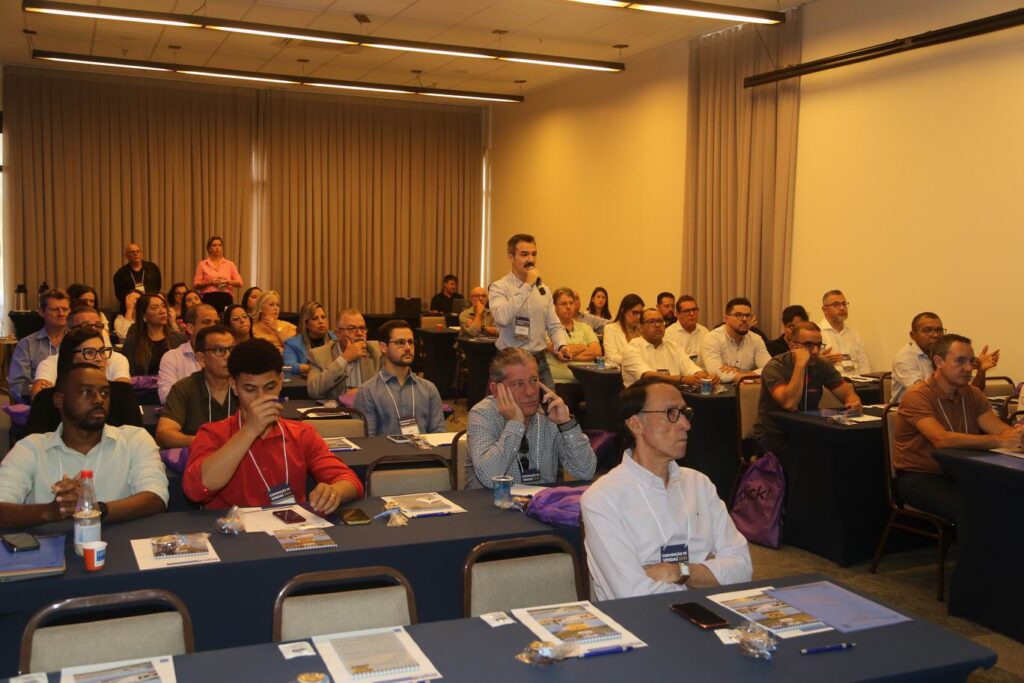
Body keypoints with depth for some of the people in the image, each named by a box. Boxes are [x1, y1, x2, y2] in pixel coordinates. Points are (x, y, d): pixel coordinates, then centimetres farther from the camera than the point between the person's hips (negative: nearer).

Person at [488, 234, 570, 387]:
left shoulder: (543, 289, 10)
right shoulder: (499, 287, -7)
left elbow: (554, 326, 12)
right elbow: (502, 318, -27)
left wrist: (561, 345, -10)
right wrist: (527, 286, -23)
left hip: (540, 362, 5)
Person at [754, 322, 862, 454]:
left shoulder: (822, 366, 2)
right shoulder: (775, 367, -16)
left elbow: (849, 394, 2)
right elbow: (789, 404, -30)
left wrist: (854, 403, -22)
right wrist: (800, 364, -30)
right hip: (774, 437, -6)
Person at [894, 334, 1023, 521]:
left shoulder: (972, 393, 7)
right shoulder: (918, 396, -16)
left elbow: (999, 428, -8)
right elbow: (942, 439, -31)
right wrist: (1000, 441, -35)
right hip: (919, 478, -6)